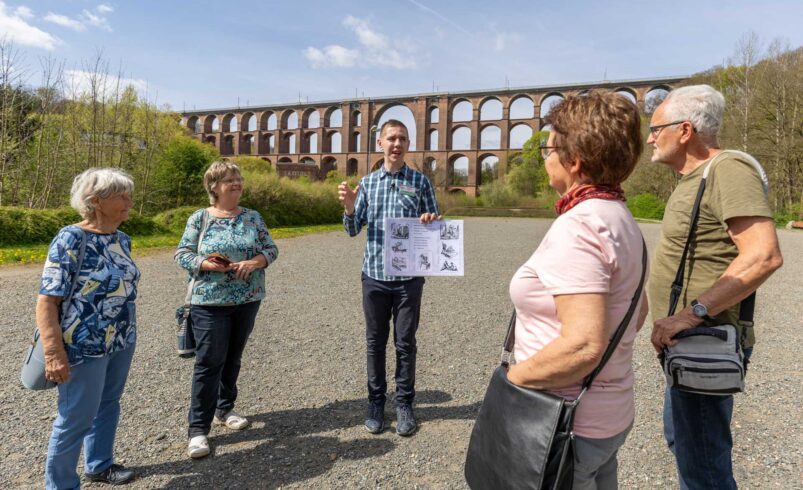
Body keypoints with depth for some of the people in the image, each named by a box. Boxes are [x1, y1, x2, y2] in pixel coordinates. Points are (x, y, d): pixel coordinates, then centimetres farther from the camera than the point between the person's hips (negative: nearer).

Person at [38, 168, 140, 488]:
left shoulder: (121, 239, 4)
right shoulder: (70, 240, -18)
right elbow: (47, 301, -19)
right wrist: (54, 353, -23)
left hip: (122, 342, 7)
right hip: (85, 346, -7)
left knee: (108, 405, 21)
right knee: (76, 418, 7)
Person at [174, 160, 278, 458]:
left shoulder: (253, 217, 5)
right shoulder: (199, 218, -1)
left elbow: (271, 249, 4)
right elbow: (182, 254, -1)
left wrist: (254, 262, -15)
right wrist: (206, 264, -18)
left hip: (247, 300, 3)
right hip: (210, 302, -3)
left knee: (233, 358, 15)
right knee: (209, 362, -3)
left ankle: (224, 409, 33)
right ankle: (198, 428, 8)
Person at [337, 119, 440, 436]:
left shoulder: (420, 181, 3)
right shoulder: (367, 182, 7)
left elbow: (435, 226, 8)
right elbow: (353, 230, 7)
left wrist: (431, 222, -15)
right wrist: (349, 207, -13)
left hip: (409, 276, -1)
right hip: (375, 274, 1)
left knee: (405, 343, 8)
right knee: (375, 342, 11)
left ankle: (404, 403, 23)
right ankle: (376, 401, 27)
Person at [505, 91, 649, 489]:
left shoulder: (577, 227, -24)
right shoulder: (620, 218, 6)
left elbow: (583, 345, -31)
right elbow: (638, 312, 15)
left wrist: (512, 377, -18)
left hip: (570, 425, -9)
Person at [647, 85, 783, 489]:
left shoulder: (728, 169, -17)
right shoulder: (695, 177, 13)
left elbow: (764, 255, -28)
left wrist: (691, 313, -32)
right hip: (691, 340, 10)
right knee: (679, 435, 26)